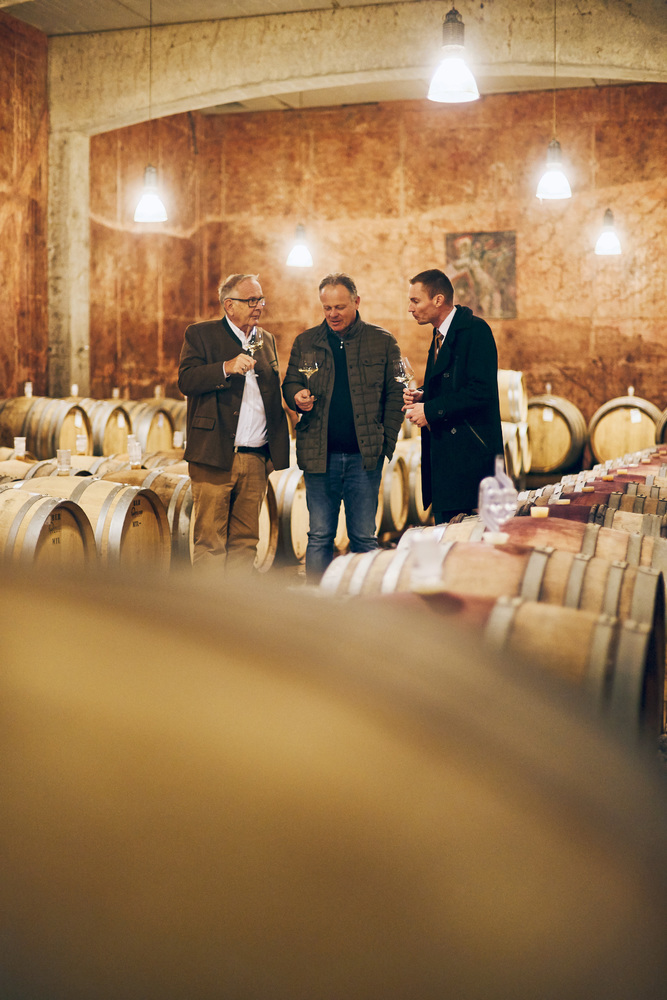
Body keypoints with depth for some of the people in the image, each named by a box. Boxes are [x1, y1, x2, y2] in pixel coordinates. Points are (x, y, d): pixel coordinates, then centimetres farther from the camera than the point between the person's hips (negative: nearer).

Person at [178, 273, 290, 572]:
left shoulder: (267, 340, 18)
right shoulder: (200, 334, 2)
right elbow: (186, 381, -12)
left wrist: (279, 449, 12)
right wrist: (227, 367, -24)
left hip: (255, 459, 5)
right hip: (214, 457, -5)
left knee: (245, 540, 9)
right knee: (210, 540, -3)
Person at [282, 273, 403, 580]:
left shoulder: (382, 342, 5)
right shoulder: (306, 342, 9)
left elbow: (395, 394, 4)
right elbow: (289, 383, 14)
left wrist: (386, 440, -4)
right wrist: (297, 396, -10)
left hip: (364, 455, -1)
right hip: (319, 454, 1)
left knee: (364, 537, 5)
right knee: (319, 537, 5)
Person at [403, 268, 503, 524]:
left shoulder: (475, 330, -12)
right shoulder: (440, 335, 18)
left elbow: (481, 391, -21)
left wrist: (431, 410, -17)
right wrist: (422, 395, 5)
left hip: (470, 453, -9)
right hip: (443, 453, 9)